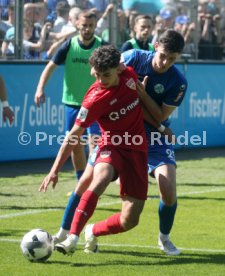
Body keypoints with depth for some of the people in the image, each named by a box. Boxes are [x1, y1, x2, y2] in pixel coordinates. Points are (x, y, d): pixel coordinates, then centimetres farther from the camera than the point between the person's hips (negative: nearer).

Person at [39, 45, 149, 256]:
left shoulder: (130, 75, -5)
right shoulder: (95, 98, -17)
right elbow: (74, 135, -15)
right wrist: (55, 170, -19)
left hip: (136, 150, 4)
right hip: (112, 145, -4)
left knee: (129, 220, -8)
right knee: (101, 177, -41)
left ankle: (93, 232, 24)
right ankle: (72, 239, -43)